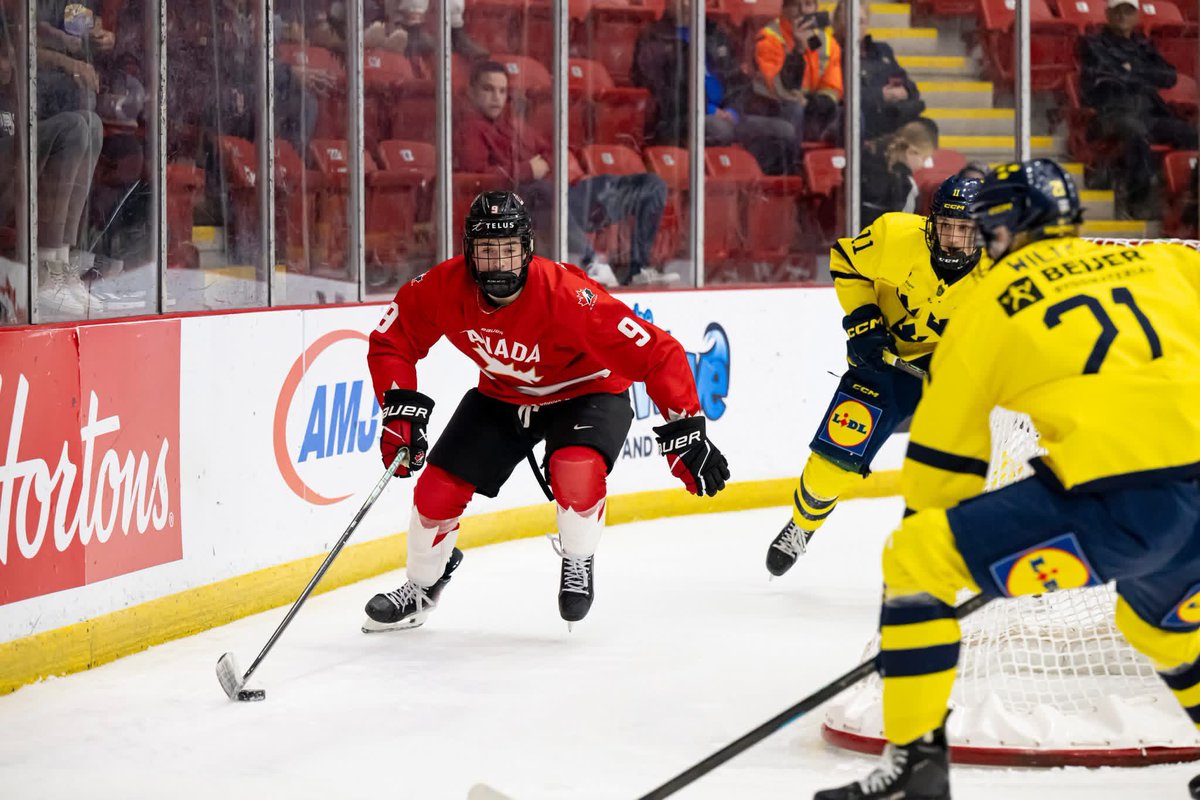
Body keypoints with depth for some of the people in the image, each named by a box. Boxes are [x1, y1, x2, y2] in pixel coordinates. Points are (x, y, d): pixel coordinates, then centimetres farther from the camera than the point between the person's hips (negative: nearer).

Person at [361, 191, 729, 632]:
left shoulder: (570, 297, -37)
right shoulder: (443, 288, -24)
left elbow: (658, 354, -34)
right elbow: (392, 342, -7)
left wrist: (685, 434, -36)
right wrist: (402, 410, -20)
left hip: (586, 393, -4)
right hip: (501, 396, 4)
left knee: (576, 471, -32)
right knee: (437, 491, -2)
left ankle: (577, 562, 0)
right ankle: (422, 587, 28)